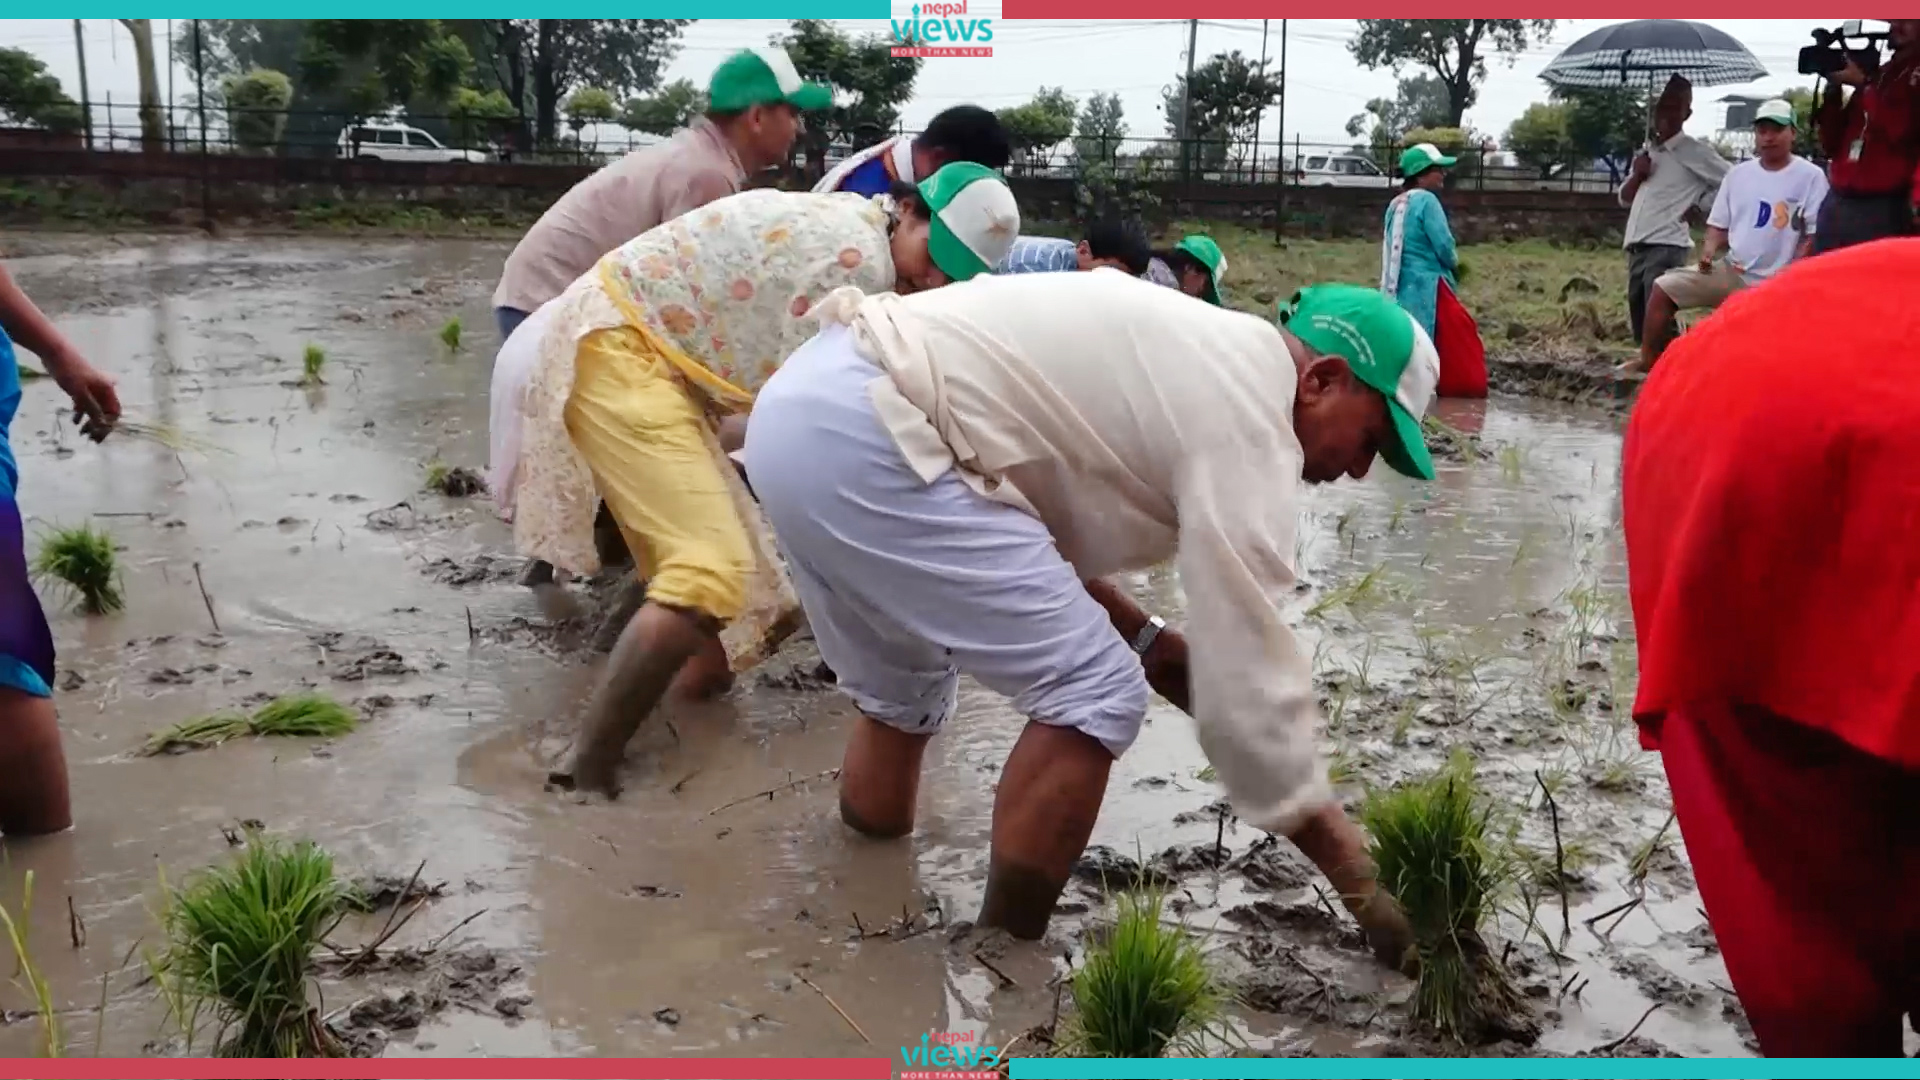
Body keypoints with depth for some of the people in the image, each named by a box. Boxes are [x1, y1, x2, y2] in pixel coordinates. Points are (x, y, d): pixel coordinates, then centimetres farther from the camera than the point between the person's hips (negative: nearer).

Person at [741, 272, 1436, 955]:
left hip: (802, 406, 11)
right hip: (862, 436, -11)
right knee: (1095, 693, -4)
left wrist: (1152, 645, 17)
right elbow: (1250, 683, -7)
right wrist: (1358, 877, 2)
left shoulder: (1198, 358, 23)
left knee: (902, 693, 26)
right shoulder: (1248, 414, -6)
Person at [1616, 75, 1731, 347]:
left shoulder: (1695, 151, 0)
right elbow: (1624, 198, 23)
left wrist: (1699, 206, -4)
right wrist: (1637, 175, 5)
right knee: (1640, 328, 10)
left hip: (1666, 248, -7)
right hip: (1636, 249, 7)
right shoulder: (1647, 151, 20)